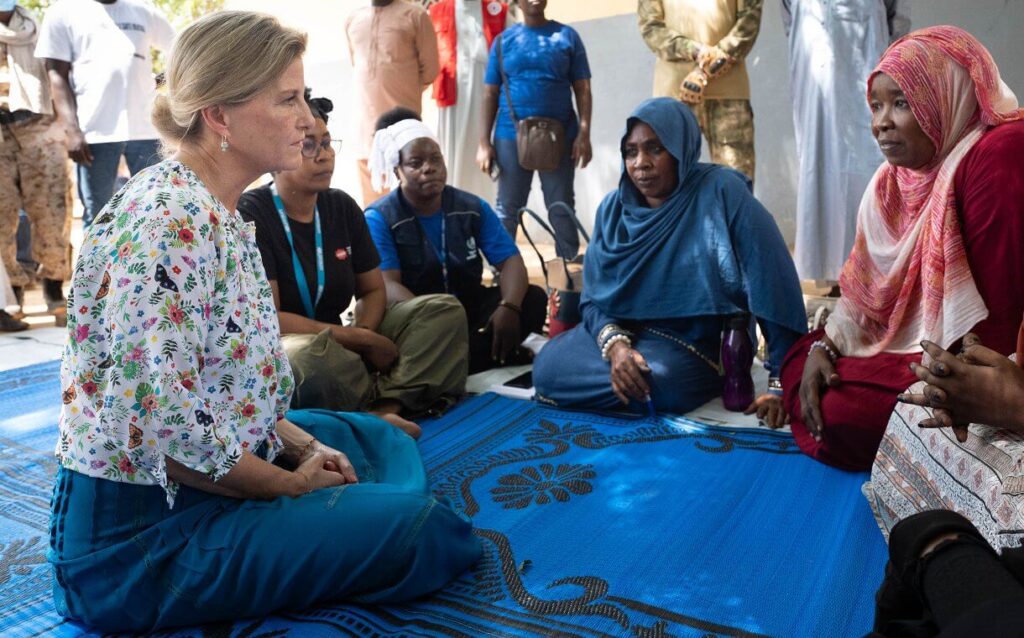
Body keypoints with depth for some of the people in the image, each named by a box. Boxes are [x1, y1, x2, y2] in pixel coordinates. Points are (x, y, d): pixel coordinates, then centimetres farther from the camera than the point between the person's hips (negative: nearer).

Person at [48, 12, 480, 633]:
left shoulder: (216, 211, 4)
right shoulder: (169, 222, -25)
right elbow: (163, 430, -29)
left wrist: (307, 448, 1)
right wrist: (294, 482, -14)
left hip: (210, 477, 10)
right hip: (139, 534, -10)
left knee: (377, 439, 23)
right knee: (422, 528, -15)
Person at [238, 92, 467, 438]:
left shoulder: (342, 207, 6)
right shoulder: (250, 215, -12)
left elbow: (373, 289, 11)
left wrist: (364, 331, -12)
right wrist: (359, 338, -17)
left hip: (337, 343, 7)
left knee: (445, 310, -6)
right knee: (312, 353, -43)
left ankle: (385, 406, -29)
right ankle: (386, 401, -15)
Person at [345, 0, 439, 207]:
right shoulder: (352, 19, 13)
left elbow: (429, 68, -1)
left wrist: (405, 93, 7)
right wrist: (377, 93, 16)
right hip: (365, 120, 5)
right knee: (372, 195, 10)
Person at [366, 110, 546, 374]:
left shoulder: (473, 207, 4)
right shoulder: (380, 218, -8)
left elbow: (511, 261, -5)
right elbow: (387, 284, -21)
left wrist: (509, 307, -28)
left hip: (468, 307, 3)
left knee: (533, 299, -18)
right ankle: (498, 355, -22)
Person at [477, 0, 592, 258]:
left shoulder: (567, 36, 5)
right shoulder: (503, 40, 7)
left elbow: (583, 89, 2)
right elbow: (490, 94, 6)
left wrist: (584, 133, -9)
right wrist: (484, 142, -1)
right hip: (511, 136, 1)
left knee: (562, 208, 6)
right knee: (508, 208, 6)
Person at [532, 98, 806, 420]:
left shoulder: (721, 192, -15)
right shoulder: (614, 208, -1)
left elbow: (774, 285, -18)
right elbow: (594, 298, -1)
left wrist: (782, 383, -19)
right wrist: (614, 344, -23)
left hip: (695, 342, -3)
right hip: (624, 330, 4)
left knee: (661, 379, -35)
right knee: (547, 368, -20)